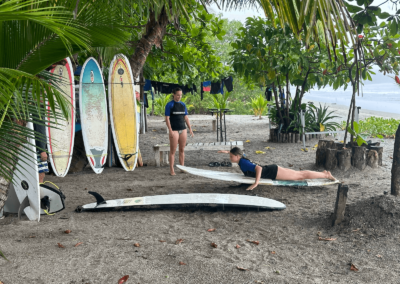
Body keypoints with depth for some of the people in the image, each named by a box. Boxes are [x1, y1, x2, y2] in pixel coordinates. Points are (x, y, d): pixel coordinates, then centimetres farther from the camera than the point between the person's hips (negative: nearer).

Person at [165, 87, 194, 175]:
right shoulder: (169, 105, -4)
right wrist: (170, 131, -16)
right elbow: (167, 118, -8)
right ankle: (172, 170, 5)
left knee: (182, 150, 9)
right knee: (173, 151, -1)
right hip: (174, 130, -5)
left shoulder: (183, 105, 11)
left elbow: (186, 118, 14)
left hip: (183, 130, 5)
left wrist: (190, 129, 8)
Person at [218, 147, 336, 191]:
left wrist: (256, 183, -37)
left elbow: (259, 168, -36)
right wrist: (227, 151, 25)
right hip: (271, 170, 8)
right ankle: (324, 173, 29)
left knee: (300, 176, 1)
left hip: (273, 172, -8)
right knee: (299, 175, 18)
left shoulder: (243, 163, -22)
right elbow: (238, 152, 28)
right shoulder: (241, 158, 3)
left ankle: (327, 175, 11)